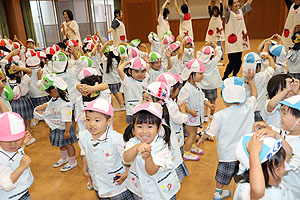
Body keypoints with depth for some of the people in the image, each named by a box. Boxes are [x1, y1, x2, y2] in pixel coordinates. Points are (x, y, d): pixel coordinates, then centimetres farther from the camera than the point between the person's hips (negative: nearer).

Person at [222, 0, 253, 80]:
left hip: (240, 41, 6)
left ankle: (234, 77, 27)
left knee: (238, 62, 11)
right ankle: (224, 78, 10)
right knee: (232, 63, -6)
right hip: (232, 42, -6)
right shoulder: (229, 13, -8)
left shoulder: (241, 11, 10)